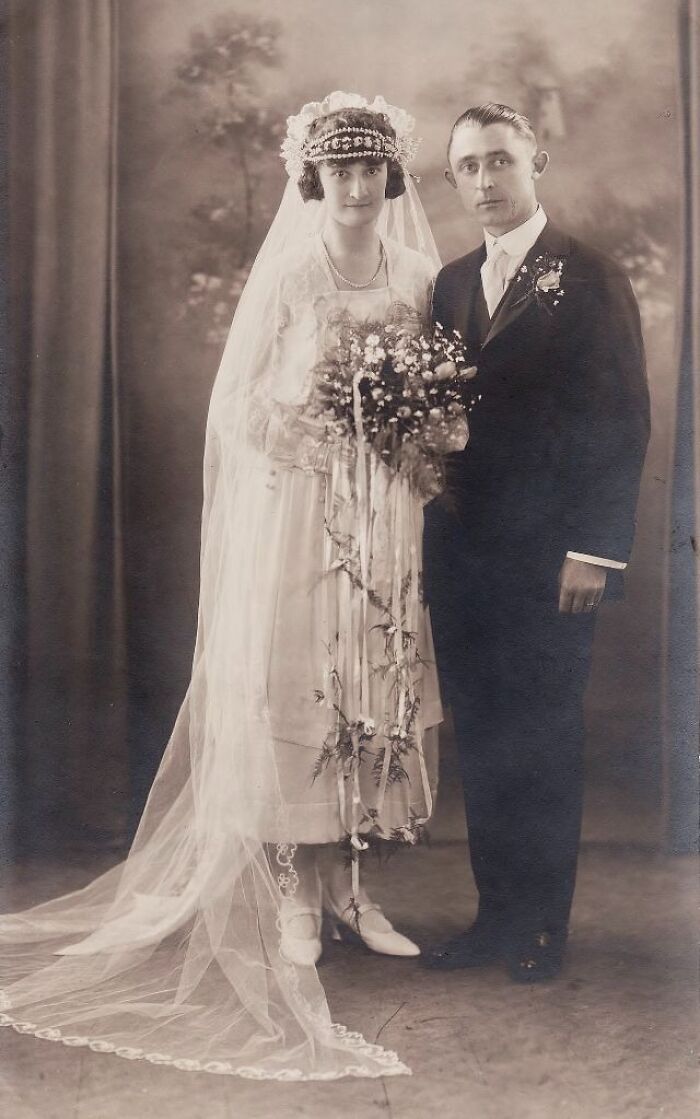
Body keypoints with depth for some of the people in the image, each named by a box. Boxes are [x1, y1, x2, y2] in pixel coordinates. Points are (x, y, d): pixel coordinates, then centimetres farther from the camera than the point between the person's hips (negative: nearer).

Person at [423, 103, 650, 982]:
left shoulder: (589, 278, -3)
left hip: (548, 555, -5)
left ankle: (543, 928, 18)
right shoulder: (450, 285, 14)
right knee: (481, 741, 10)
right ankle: (496, 914, 22)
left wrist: (594, 548, -14)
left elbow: (623, 420, -8)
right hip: (460, 549, 5)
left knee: (543, 743, 4)